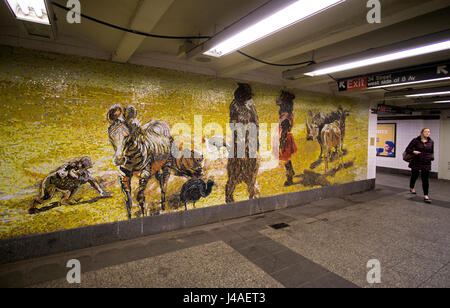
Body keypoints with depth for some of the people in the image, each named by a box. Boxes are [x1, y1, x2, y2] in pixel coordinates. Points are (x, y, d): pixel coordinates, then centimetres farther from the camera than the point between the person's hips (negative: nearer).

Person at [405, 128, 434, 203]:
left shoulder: (431, 142, 5)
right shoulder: (415, 140, -6)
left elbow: (432, 152, 16)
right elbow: (407, 149, -5)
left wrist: (432, 157, -3)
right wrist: (413, 151, -24)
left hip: (426, 163, 2)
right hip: (416, 162, -2)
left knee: (425, 179, -2)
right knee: (414, 176, 15)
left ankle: (426, 195, 2)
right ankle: (411, 188, 42)